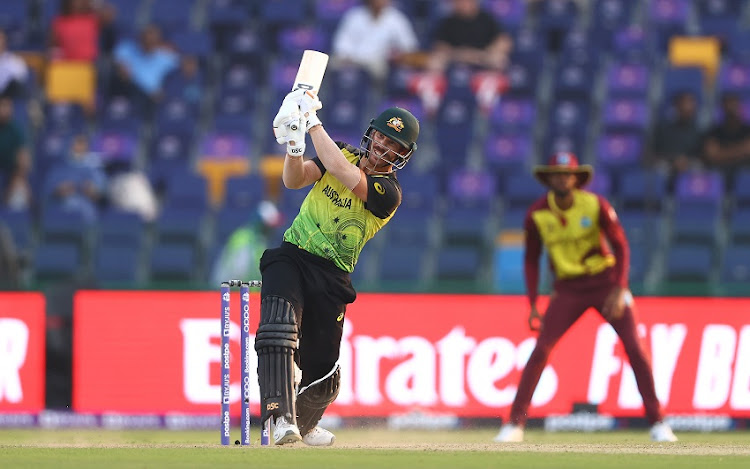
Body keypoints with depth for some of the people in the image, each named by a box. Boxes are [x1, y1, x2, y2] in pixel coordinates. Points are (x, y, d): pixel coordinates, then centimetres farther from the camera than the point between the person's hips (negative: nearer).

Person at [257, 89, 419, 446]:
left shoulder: (388, 192, -10)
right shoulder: (344, 153, 6)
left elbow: (340, 170, -25)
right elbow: (294, 180, -6)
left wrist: (313, 120, -22)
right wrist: (294, 144, -26)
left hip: (331, 277, -1)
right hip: (292, 257, 1)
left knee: (322, 368, 6)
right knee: (278, 332, -27)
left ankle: (304, 421, 37)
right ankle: (282, 417, -37)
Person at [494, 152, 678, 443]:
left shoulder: (596, 206, -13)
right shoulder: (537, 215, -7)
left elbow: (621, 247, -7)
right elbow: (531, 259, 3)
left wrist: (619, 290, -18)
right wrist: (533, 304, -3)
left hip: (606, 282, -1)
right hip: (568, 288, 1)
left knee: (634, 348, -9)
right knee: (540, 350, -11)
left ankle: (657, 422, 0)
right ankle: (515, 424, -6)